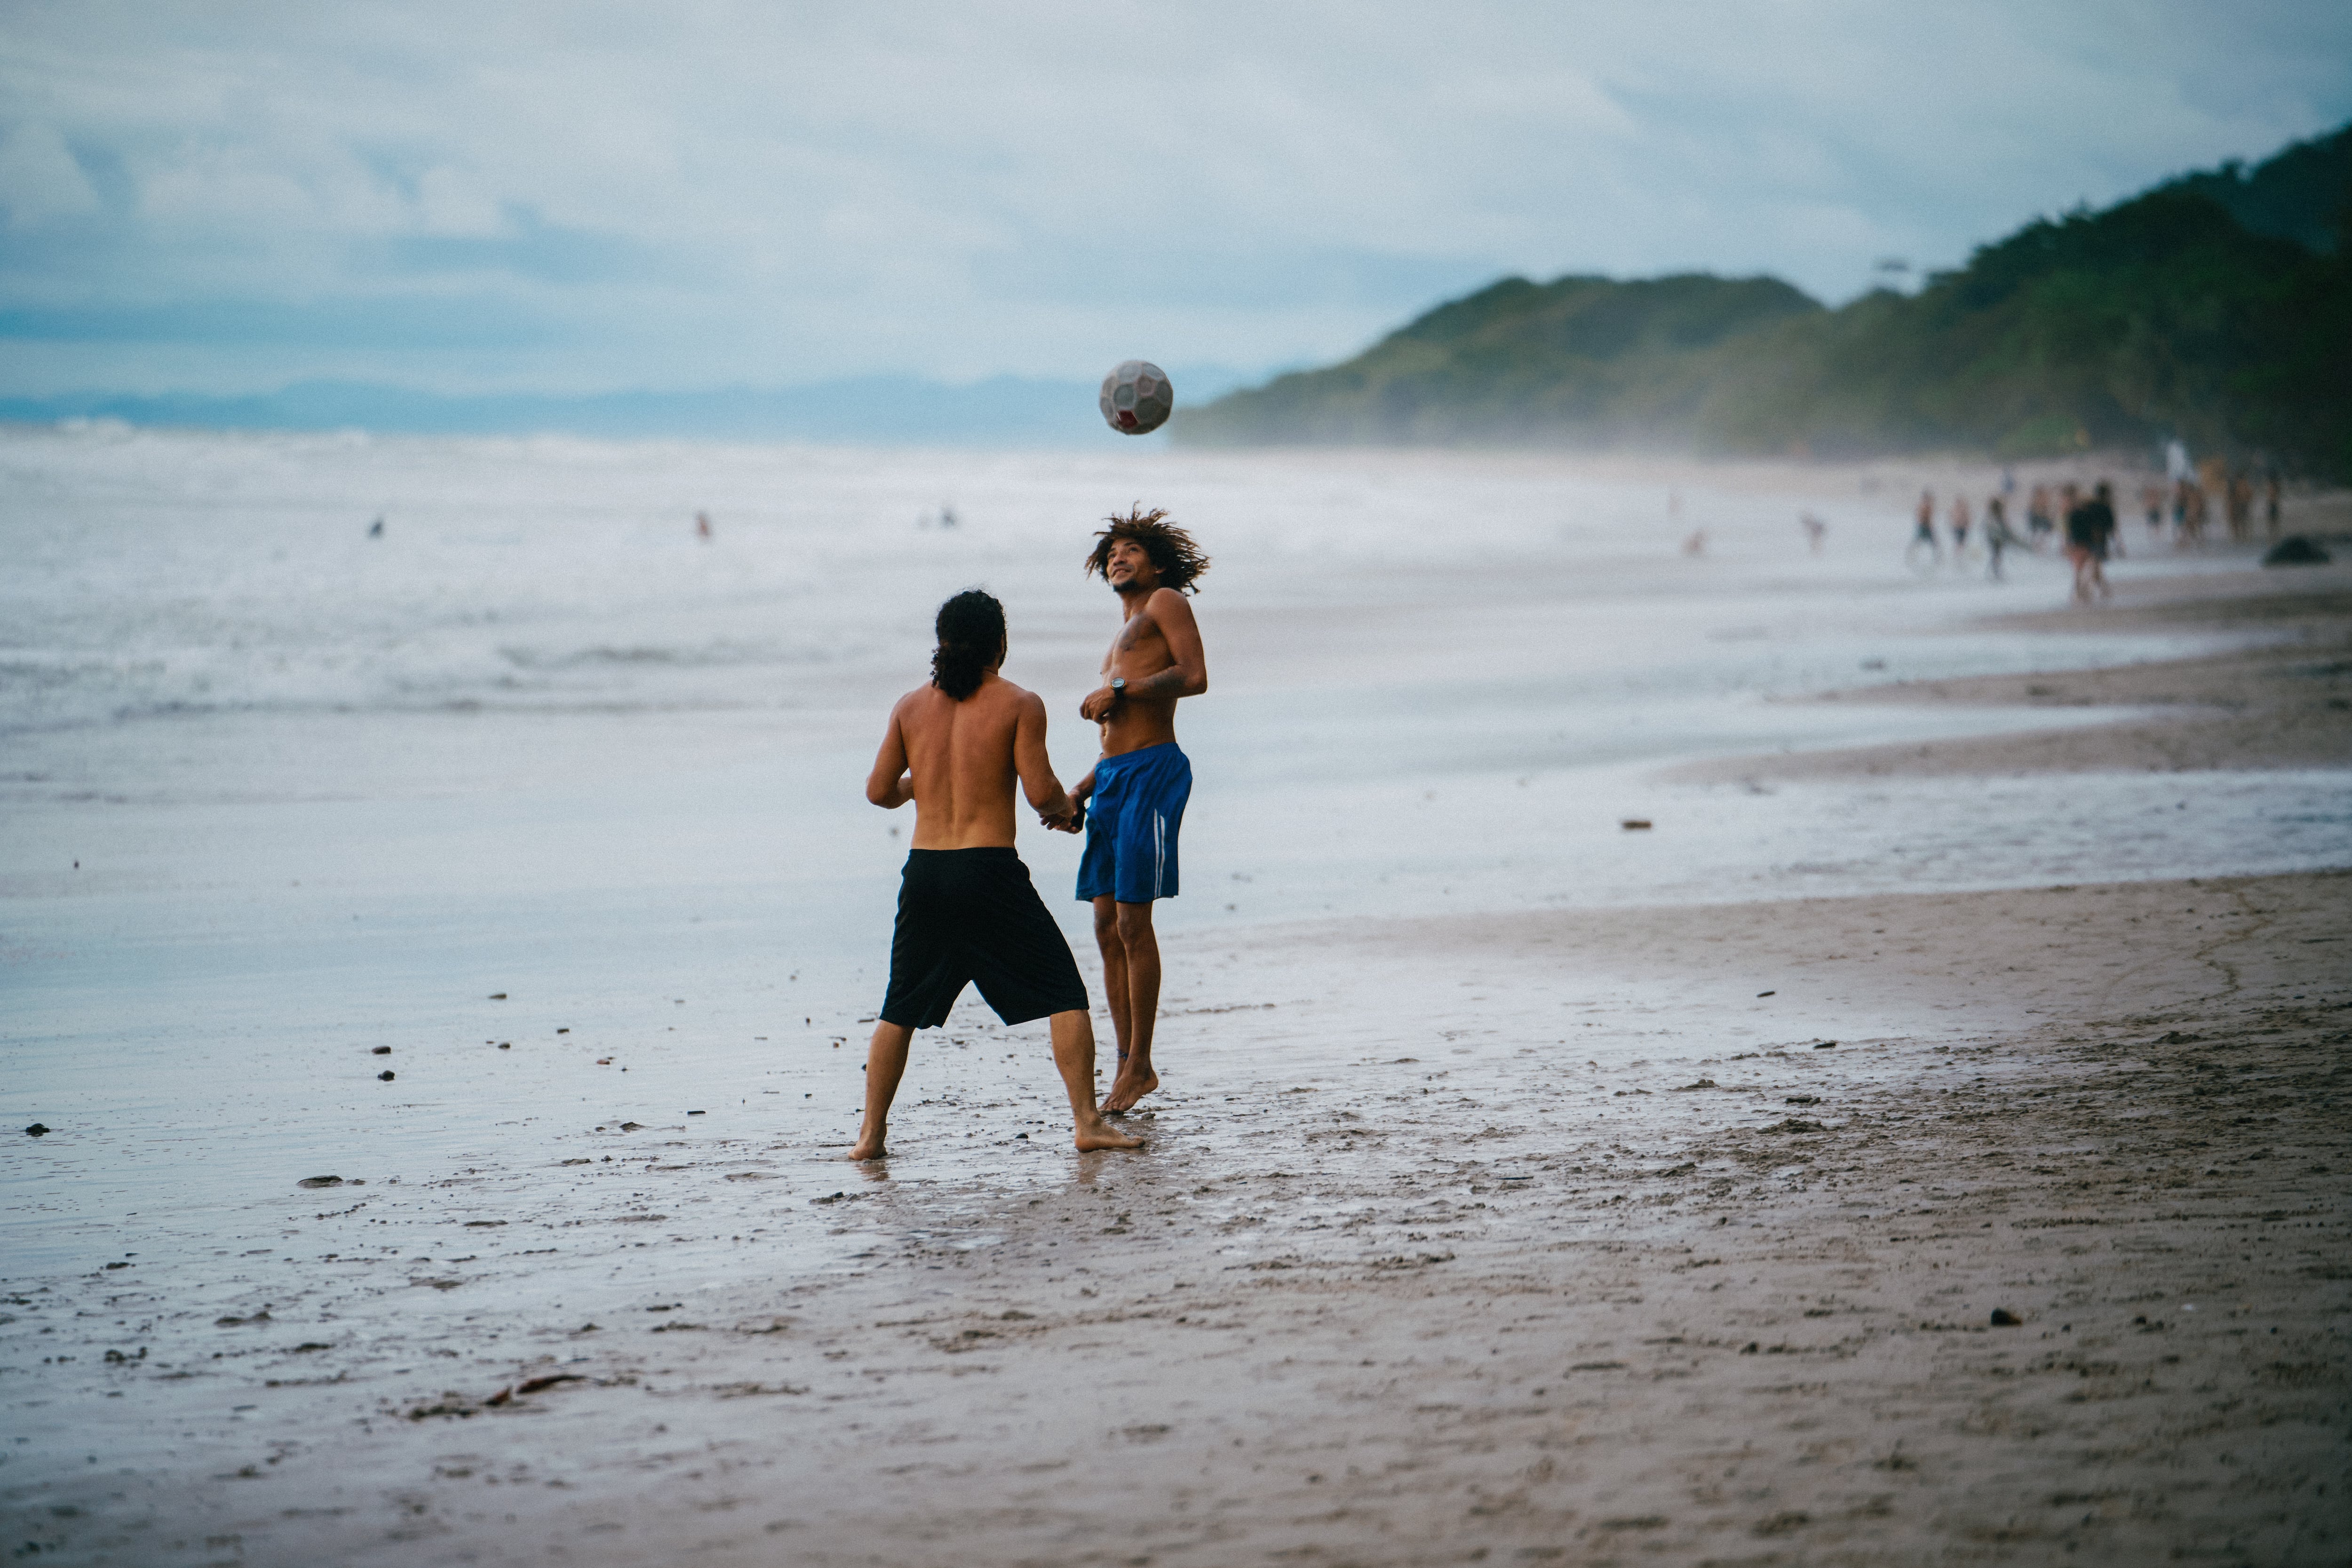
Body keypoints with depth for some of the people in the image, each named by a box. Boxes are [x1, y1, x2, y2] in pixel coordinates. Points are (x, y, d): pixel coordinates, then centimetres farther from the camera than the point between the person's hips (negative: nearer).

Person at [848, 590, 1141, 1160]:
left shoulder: (912, 706, 7)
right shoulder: (1018, 704, -4)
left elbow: (879, 790, 10)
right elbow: (1041, 791, -10)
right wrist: (1065, 809, 12)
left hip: (924, 872, 4)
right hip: (990, 871, -4)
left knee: (901, 1010, 17)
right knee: (1064, 993, 6)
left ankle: (871, 1135, 16)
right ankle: (1087, 1122, 0)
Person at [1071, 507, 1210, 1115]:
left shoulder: (1167, 602, 5)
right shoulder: (1119, 641, 29)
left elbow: (1194, 676, -12)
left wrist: (1119, 691, -13)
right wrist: (1078, 793, 15)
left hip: (1153, 771, -9)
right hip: (1112, 775, 9)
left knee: (1133, 923, -9)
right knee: (1108, 927, 5)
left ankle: (1139, 1065, -3)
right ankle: (1127, 1065, 10)